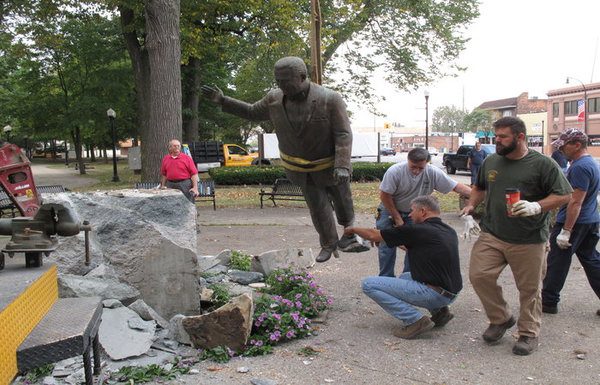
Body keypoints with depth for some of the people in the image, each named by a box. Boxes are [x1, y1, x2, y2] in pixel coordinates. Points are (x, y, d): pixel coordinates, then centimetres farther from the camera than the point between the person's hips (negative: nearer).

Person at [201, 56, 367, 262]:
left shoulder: (330, 99, -25)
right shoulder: (275, 98, -12)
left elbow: (343, 135, -24)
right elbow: (252, 112, 6)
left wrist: (342, 166, -34)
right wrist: (223, 100, -3)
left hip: (330, 166, -2)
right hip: (302, 169, 2)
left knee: (342, 200, 18)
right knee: (318, 207, 9)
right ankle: (328, 244, 33)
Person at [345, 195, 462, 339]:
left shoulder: (416, 231, -12)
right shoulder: (450, 232, 10)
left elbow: (374, 236, -1)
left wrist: (353, 229, 16)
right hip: (450, 294, 9)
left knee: (369, 284, -7)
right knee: (405, 277, 34)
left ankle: (416, 320, -10)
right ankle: (439, 310, 15)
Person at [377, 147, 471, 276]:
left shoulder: (433, 173, -21)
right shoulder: (394, 171, -28)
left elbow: (456, 186, -18)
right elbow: (384, 195, -19)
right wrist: (397, 218, -14)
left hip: (413, 213, 3)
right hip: (390, 210, -3)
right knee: (387, 246, -3)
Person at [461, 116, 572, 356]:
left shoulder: (542, 164, -7)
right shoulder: (491, 162, 8)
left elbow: (564, 195, -7)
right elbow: (480, 188, 25)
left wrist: (536, 206, -22)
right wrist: (471, 206, 6)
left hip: (528, 240, -4)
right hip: (491, 235, 4)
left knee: (529, 289, 6)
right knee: (479, 276, -5)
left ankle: (529, 334, 26)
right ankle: (500, 319, 19)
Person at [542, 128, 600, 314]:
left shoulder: (580, 167, -20)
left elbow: (576, 202, -24)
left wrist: (565, 231, -23)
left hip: (574, 222, -10)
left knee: (557, 262, 1)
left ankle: (548, 302, 10)